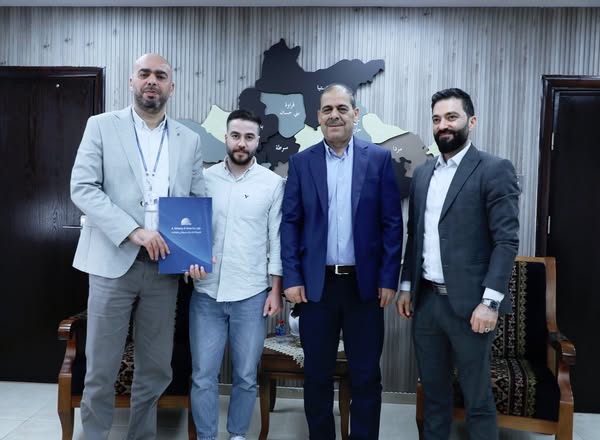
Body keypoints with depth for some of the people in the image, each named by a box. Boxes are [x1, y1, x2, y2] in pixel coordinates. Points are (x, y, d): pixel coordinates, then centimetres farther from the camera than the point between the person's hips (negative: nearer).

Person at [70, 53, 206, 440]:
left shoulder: (189, 140, 10)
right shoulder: (102, 126, 3)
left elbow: (198, 201, 8)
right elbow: (82, 188, -6)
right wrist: (133, 231, -17)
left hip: (164, 266, 3)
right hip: (113, 261, -2)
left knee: (156, 370, 11)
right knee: (101, 368, 5)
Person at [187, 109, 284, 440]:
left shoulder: (273, 183, 0)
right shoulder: (205, 178, 4)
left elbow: (278, 239, 1)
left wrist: (276, 290, -1)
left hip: (251, 295, -1)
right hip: (206, 293, 1)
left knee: (246, 376, 10)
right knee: (203, 376, 6)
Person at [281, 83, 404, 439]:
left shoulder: (380, 158, 2)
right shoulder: (301, 163, 5)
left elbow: (392, 222, 0)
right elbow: (290, 223, 3)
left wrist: (389, 278, -5)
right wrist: (292, 278, -4)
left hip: (364, 283, -1)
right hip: (316, 283, 1)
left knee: (366, 375, 9)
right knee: (317, 373, 12)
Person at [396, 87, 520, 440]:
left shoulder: (495, 170, -7)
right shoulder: (423, 173, 11)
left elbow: (507, 240, -12)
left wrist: (490, 301, -18)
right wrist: (406, 286, 12)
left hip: (468, 303, -5)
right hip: (426, 299, 6)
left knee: (478, 398, 7)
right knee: (433, 391, 17)